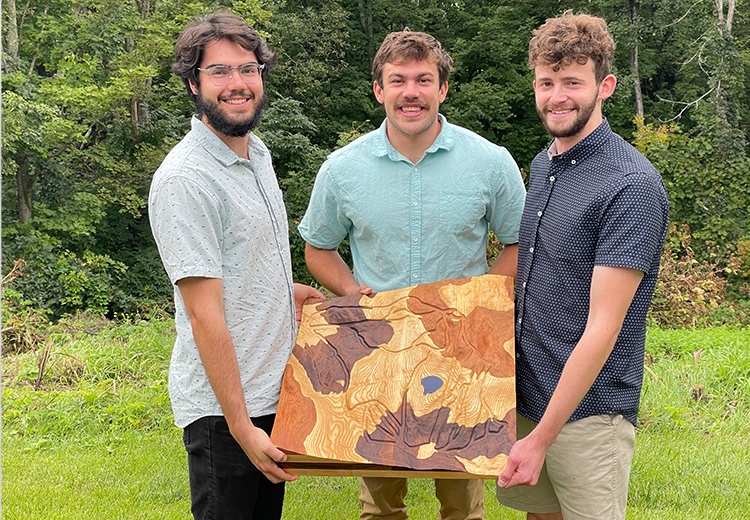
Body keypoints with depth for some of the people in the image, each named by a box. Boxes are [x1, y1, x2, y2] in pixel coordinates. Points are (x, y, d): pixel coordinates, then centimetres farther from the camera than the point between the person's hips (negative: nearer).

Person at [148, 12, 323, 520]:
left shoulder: (257, 154, 8)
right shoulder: (185, 179, -20)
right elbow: (205, 313, -22)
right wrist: (241, 426, -22)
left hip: (273, 389, 9)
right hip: (223, 407, -9)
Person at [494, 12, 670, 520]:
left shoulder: (632, 186, -18)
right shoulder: (541, 165, 7)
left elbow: (602, 329, -21)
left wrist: (540, 439, -20)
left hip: (588, 412, -7)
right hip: (524, 397, 7)